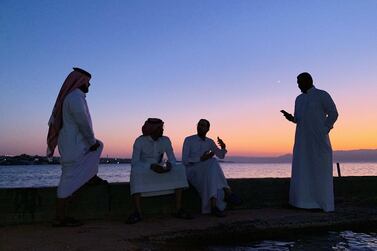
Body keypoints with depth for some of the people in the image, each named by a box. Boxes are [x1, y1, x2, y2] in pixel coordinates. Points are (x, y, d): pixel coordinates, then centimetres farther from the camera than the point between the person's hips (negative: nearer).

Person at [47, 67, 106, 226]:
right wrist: (92, 141, -9)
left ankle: (92, 177, 21)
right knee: (70, 180, -6)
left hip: (69, 143, 10)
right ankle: (60, 219, -1)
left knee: (98, 145, 28)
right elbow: (83, 122, -23)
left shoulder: (68, 96, 13)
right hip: (74, 145, -10)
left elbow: (53, 121, 18)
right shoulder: (76, 97, -16)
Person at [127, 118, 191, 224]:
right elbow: (134, 163, -20)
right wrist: (151, 166, -35)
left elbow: (173, 159, -4)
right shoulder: (140, 141, -13)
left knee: (180, 169, -21)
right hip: (143, 171, -3)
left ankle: (178, 209, -24)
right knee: (135, 171, -38)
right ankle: (138, 213, -39)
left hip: (160, 170, 4)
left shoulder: (165, 140, -1)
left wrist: (169, 164, -29)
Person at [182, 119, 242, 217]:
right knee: (213, 162, -32)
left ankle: (213, 206, -40)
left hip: (207, 172, 5)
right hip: (191, 171, -5)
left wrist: (223, 147, -8)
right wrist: (201, 159, -24)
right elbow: (184, 161, -10)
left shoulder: (210, 142, 11)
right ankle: (227, 192, -33)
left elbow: (221, 156, 15)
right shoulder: (188, 140, -4)